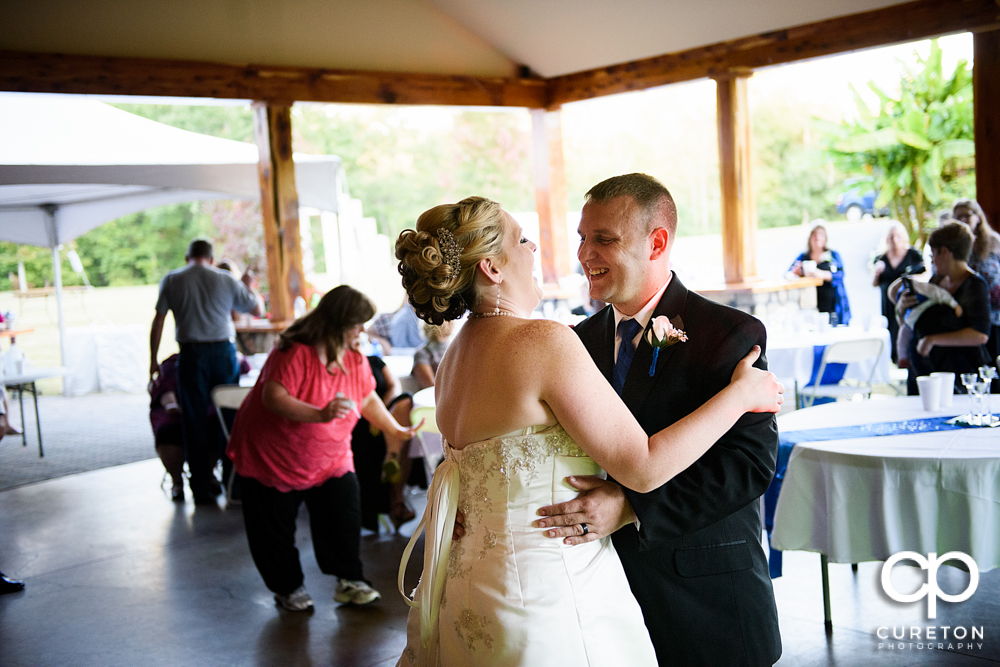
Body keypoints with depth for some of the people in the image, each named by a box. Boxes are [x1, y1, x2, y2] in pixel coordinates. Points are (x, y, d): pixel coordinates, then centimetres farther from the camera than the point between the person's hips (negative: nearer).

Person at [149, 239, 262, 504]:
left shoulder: (172, 280, 5)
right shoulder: (227, 280, 6)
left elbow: (158, 321, 3)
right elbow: (257, 310, 12)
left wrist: (153, 359, 11)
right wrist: (248, 285, 30)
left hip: (192, 355, 0)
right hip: (224, 351, 1)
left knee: (195, 423, 5)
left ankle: (202, 488, 9)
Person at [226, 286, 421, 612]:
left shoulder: (354, 359, 0)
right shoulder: (295, 353, -24)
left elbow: (369, 399, 12)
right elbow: (273, 398, -35)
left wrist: (396, 430, 8)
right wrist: (321, 414, -45)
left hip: (329, 458, 5)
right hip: (272, 454, -5)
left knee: (345, 509, -8)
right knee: (276, 527, 5)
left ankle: (349, 581, 7)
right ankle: (288, 587, 25)